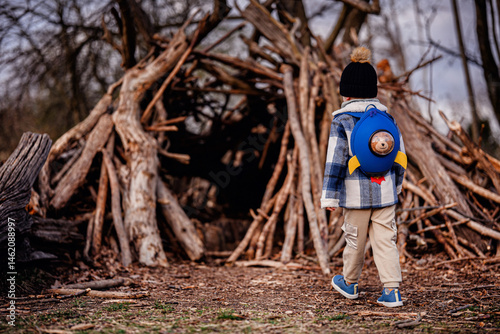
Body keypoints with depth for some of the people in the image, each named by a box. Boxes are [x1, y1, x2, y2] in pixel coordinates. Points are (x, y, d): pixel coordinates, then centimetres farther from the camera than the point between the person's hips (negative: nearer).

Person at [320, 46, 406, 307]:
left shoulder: (342, 120, -8)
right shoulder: (386, 116, 7)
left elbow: (335, 159, -11)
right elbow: (400, 153, 13)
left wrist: (329, 196, -6)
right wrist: (396, 184, 27)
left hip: (356, 193, -3)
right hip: (385, 192, 3)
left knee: (355, 239, 11)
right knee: (386, 239, 5)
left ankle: (350, 283, 31)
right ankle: (391, 290, -2)